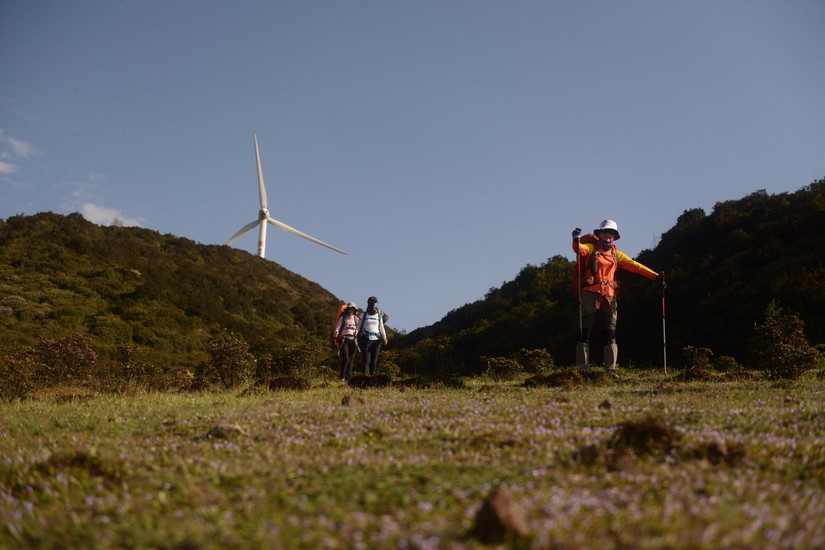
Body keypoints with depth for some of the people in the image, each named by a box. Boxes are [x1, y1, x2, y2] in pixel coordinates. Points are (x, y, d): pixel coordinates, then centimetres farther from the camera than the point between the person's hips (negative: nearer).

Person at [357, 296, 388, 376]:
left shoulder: (379, 316, 15)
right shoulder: (363, 315, 10)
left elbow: (381, 328, 17)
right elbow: (358, 327, 12)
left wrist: (384, 338, 4)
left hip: (376, 340, 2)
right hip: (366, 340, -2)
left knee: (374, 360, -1)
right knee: (366, 359, -13)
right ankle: (366, 374, -19)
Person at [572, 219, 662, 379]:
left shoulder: (616, 254, 19)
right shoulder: (591, 248, 8)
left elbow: (634, 265, 12)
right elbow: (579, 249, -14)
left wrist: (655, 275, 4)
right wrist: (576, 240, -37)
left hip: (609, 296, 4)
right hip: (590, 293, -4)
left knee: (610, 334, 0)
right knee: (585, 331, -5)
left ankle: (611, 370, 1)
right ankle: (582, 369, -4)